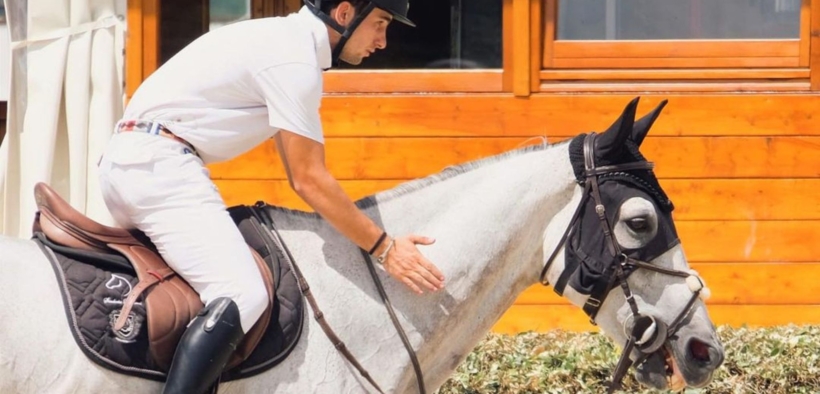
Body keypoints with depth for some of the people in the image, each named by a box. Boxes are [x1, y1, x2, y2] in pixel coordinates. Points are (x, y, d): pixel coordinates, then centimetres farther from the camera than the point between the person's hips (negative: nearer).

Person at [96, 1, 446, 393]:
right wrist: (384, 248, -7)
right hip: (159, 166, -11)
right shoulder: (295, 59, -12)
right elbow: (309, 180, -12)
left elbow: (299, 173, 25)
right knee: (241, 295, -21)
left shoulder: (285, 38, 18)